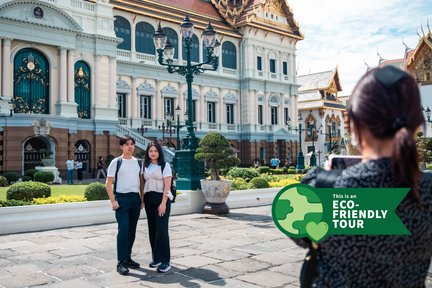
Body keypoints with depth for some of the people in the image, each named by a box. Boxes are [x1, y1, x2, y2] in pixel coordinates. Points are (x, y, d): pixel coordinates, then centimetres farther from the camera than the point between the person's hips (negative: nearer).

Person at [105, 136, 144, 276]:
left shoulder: (138, 162, 11)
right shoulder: (116, 162, -4)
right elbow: (108, 183, -5)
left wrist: (142, 199, 9)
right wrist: (113, 201, -12)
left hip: (135, 198, 5)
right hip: (122, 198, -5)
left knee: (132, 230, 10)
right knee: (123, 230, -11)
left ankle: (128, 258, 23)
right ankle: (121, 262, -4)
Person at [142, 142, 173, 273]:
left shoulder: (165, 165, -3)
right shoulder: (145, 166, 12)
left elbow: (167, 185, -9)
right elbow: (143, 183, 13)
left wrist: (163, 203, -15)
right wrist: (142, 200, 3)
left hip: (162, 198, -5)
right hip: (149, 198, 5)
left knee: (161, 229, -10)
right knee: (152, 228, 7)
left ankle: (165, 261, -6)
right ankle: (156, 258, 18)